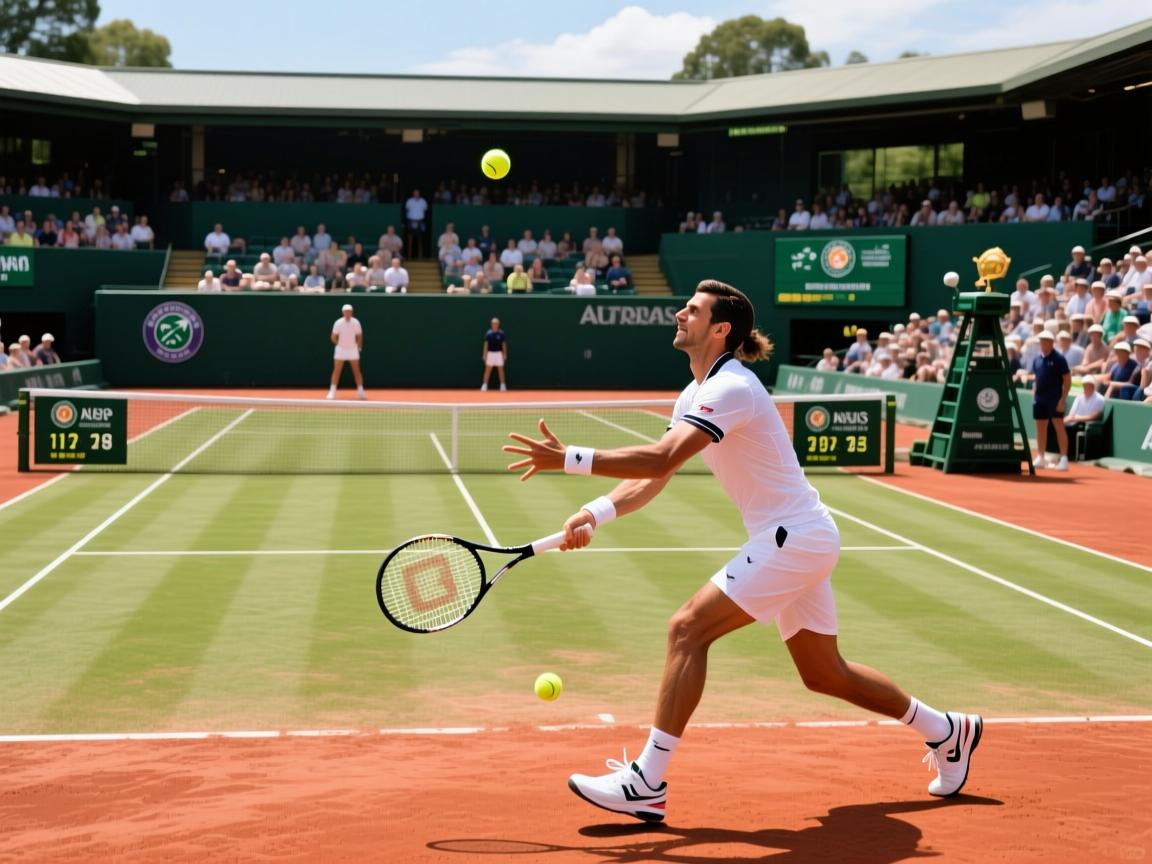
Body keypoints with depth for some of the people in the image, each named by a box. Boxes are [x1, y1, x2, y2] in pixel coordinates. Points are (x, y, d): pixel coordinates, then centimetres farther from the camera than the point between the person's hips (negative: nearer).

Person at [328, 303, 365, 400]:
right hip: (340, 350, -1)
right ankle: (332, 392, 1)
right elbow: (334, 337, -2)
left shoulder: (356, 323, -6)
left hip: (353, 350, 1)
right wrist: (339, 344, -2)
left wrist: (358, 347, 1)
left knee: (356, 371, 1)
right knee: (337, 371, -3)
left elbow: (359, 337, 4)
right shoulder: (338, 323, -9)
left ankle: (360, 391, 8)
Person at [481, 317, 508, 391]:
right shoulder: (488, 333, 0)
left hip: (499, 354, 0)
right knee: (488, 370, 0)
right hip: (490, 353, 0)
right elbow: (486, 344, 2)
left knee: (501, 370, 4)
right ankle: (484, 385, 2)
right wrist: (484, 354, -2)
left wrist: (505, 354, -2)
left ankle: (503, 385, 12)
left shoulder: (501, 333, 0)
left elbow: (504, 344, 2)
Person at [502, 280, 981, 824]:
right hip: (797, 540, 10)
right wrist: (595, 513, -9)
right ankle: (946, 731, 35)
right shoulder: (696, 393, 10)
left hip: (793, 539, -10)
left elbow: (662, 459, -33)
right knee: (824, 674, 18)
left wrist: (569, 459, -34)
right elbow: (653, 477, 7)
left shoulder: (730, 389, -21)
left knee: (688, 630, -17)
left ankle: (647, 784, -15)